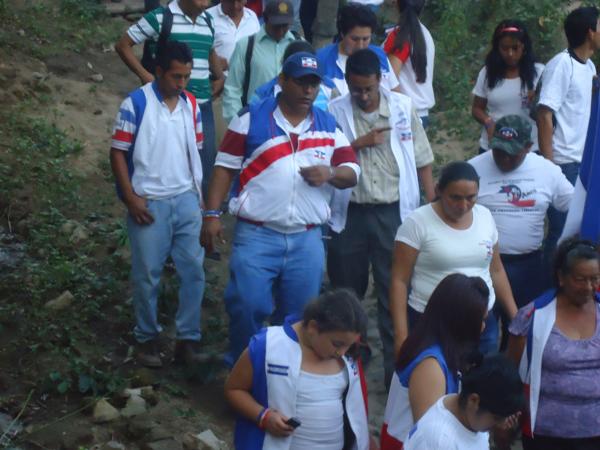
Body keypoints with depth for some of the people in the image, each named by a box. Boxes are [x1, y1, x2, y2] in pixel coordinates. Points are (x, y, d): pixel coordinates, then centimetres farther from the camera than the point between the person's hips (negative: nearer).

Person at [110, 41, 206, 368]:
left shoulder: (191, 104, 5)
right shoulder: (135, 104, -9)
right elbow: (118, 153, -7)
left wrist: (198, 191, 11)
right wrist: (131, 198, -12)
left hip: (187, 200, 4)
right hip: (149, 203, -4)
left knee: (194, 270, 4)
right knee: (147, 274, 5)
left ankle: (188, 338, 13)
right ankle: (146, 338, 19)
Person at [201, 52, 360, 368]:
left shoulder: (329, 126, 11)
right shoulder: (252, 119, 1)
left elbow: (352, 173, 11)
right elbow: (224, 168, 1)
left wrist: (330, 174, -12)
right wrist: (212, 214, -7)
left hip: (306, 239, 3)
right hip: (256, 235, -3)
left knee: (298, 316, 10)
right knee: (247, 307, -6)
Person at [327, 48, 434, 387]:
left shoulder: (403, 107, 0)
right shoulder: (335, 112, -3)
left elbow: (422, 159, 4)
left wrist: (434, 204, 0)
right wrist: (361, 142, -16)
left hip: (393, 212, -1)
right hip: (350, 213, 1)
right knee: (347, 290, 14)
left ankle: (397, 366, 10)